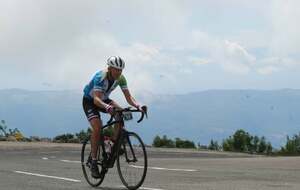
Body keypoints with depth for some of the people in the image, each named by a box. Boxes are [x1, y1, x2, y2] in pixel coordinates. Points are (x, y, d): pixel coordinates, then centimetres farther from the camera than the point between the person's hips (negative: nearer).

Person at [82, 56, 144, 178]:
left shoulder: (121, 78, -16)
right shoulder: (100, 77, -33)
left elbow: (128, 97, -18)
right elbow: (96, 99, -44)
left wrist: (137, 105, -39)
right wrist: (106, 107, -64)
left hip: (104, 100, 6)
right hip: (89, 101, -6)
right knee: (97, 127, -26)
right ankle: (93, 162, -17)